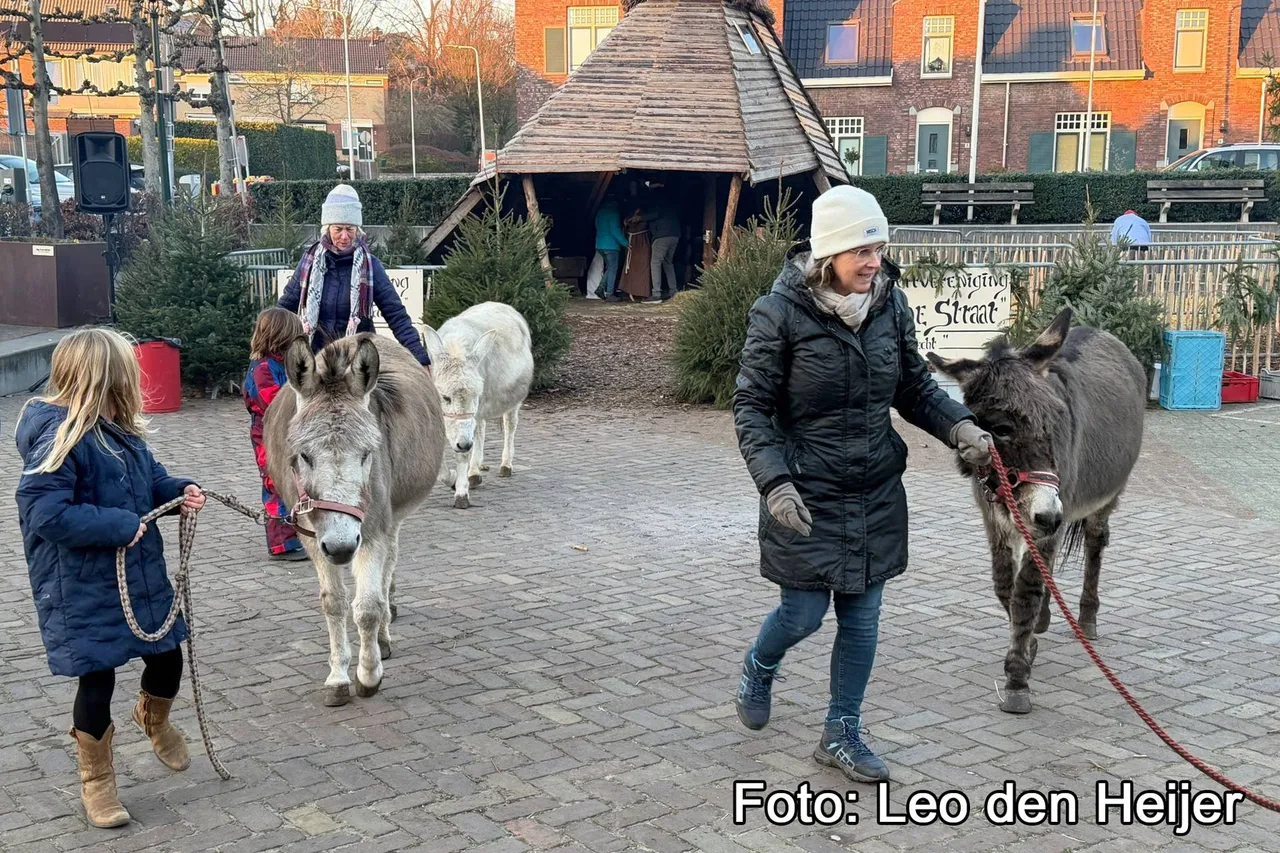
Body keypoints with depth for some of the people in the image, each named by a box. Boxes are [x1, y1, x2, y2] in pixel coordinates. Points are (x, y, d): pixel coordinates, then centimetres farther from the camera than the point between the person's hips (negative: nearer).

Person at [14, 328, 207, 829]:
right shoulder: (60, 440, -24)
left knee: (167, 661, 17)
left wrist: (180, 491, -4)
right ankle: (97, 782, 27)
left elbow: (149, 477, 17)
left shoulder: (118, 431, 3)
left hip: (141, 576, 8)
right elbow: (46, 513, -28)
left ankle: (154, 720, 52)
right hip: (84, 593, -8)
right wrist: (117, 526, -25)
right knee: (97, 681, 5)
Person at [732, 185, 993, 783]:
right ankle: (758, 668, 40)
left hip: (877, 492, 5)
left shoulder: (892, 304, -2)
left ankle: (841, 733, 28)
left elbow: (915, 388, 9)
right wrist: (774, 482, -24)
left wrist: (959, 426, -9)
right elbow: (751, 408, -12)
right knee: (804, 613, 5)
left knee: (862, 617, 11)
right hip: (806, 496, -4)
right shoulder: (781, 312, -15)